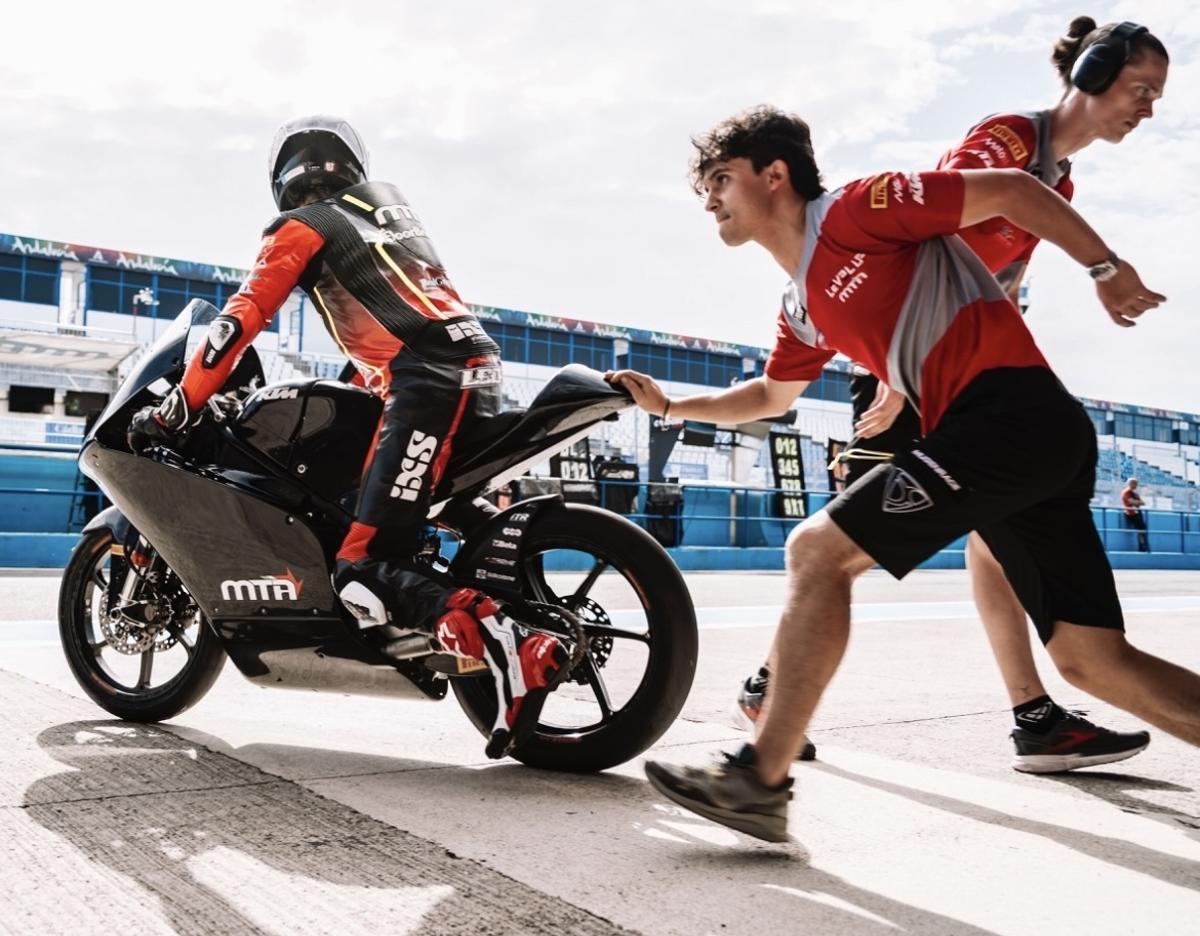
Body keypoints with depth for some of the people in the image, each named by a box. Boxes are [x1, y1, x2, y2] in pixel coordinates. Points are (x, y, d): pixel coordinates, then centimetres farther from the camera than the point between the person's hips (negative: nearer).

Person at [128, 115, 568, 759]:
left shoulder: (301, 227, 7)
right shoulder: (388, 204, 28)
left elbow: (240, 321, -1)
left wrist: (174, 411, 6)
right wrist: (361, 374, 50)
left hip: (428, 382, -9)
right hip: (479, 365, 9)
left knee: (362, 576, -14)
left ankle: (512, 647, -32)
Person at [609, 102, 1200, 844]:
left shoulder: (856, 210, -1)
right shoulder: (804, 310, 23)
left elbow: (1013, 189, -2)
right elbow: (771, 397, 38)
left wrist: (1106, 268, -4)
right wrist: (669, 404, 35)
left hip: (1012, 408, -9)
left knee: (819, 551, -11)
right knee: (1094, 661, 7)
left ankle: (762, 782, -6)